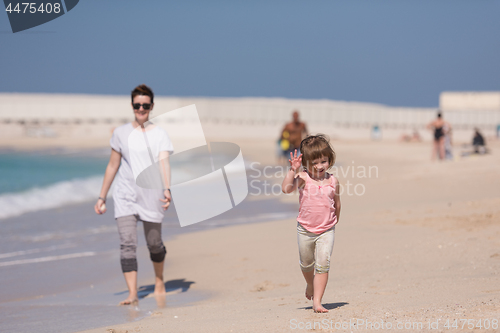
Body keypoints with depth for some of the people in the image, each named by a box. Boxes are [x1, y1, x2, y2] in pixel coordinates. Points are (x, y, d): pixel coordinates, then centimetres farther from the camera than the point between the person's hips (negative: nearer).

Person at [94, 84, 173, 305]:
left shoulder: (160, 135, 1)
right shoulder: (121, 133, 6)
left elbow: (164, 163, -13)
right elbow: (112, 166, 12)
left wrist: (167, 189, -30)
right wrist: (102, 197, 11)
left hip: (151, 197, 0)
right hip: (125, 197, 1)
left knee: (154, 244, 11)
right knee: (127, 244, -14)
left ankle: (159, 281, 39)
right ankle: (132, 294, -16)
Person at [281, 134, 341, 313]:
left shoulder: (332, 181, -4)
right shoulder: (303, 178, -11)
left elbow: (337, 203, 11)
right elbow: (286, 188, -28)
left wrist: (335, 220, 18)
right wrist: (292, 170, -32)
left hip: (326, 231, 0)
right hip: (305, 230, 0)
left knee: (323, 264, -11)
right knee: (306, 264, 19)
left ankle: (317, 301, -7)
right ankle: (310, 286, 49)